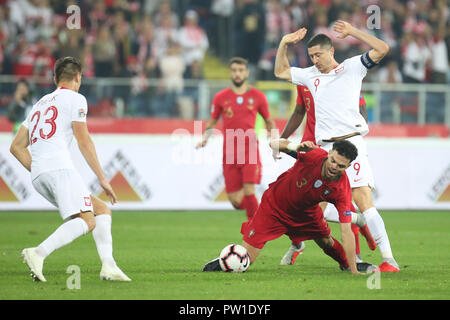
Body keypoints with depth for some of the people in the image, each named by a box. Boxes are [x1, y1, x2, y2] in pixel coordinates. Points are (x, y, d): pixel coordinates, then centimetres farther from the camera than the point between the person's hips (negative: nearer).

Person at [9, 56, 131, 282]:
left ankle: (108, 265, -4)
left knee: (102, 210, 13)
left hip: (38, 176, 8)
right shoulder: (75, 99, 7)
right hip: (59, 167, -8)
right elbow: (83, 142, -2)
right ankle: (38, 253, -36)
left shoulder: (40, 104, 29)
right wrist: (102, 179, 0)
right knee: (86, 221, -17)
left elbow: (16, 147, 24)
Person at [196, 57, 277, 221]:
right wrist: (205, 138, -1)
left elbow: (269, 122, 17)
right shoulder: (220, 97, 7)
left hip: (250, 150, -1)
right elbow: (212, 122, 17)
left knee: (249, 192, -16)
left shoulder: (257, 96, 6)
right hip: (229, 152, 1)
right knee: (235, 201, -2)